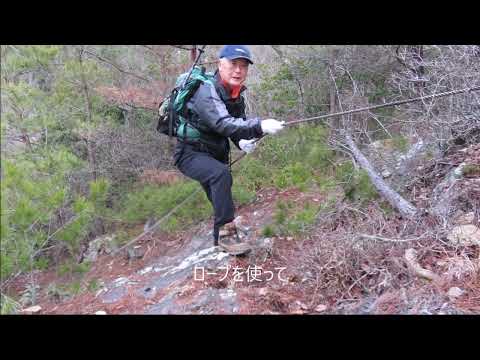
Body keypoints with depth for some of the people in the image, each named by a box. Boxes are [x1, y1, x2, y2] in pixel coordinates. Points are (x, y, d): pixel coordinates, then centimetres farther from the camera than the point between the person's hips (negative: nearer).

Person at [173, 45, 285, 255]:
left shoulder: (237, 98, 4)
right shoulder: (206, 91, -24)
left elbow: (238, 128, 8)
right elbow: (222, 124, -38)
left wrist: (243, 142, -17)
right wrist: (260, 126, -49)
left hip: (215, 155, 8)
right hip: (190, 153, -8)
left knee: (222, 203, 15)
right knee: (221, 174, -34)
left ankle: (220, 242, 37)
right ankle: (226, 233, -27)